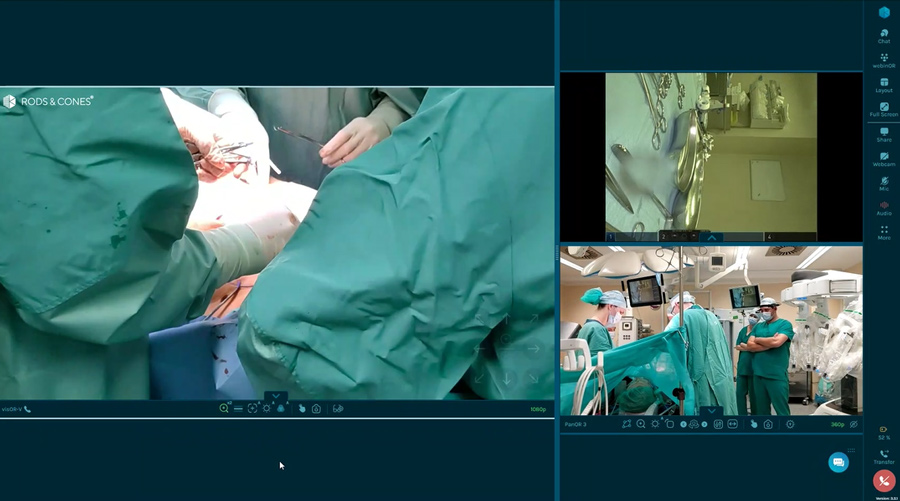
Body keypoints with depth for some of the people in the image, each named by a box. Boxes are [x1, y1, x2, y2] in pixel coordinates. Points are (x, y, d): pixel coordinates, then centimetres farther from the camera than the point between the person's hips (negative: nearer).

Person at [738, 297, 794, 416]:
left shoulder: (785, 324, -2)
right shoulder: (758, 326, 14)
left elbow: (777, 342, -18)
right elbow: (749, 345, 1)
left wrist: (757, 340, -2)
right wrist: (769, 343, -11)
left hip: (777, 375, -6)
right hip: (758, 374, 6)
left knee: (782, 409, -3)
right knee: (762, 409, 12)